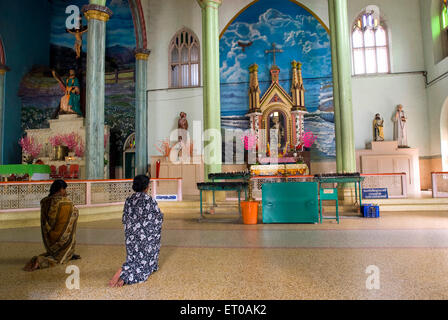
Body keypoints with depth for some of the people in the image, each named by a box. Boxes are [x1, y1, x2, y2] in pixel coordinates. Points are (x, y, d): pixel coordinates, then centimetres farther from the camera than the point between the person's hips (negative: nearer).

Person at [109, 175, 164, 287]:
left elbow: (124, 219, 9)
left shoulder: (128, 200, 3)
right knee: (144, 260, 2)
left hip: (131, 235, 6)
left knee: (134, 258, 19)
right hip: (145, 235, -5)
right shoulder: (149, 200, -13)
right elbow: (159, 217, -8)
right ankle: (123, 273, -19)